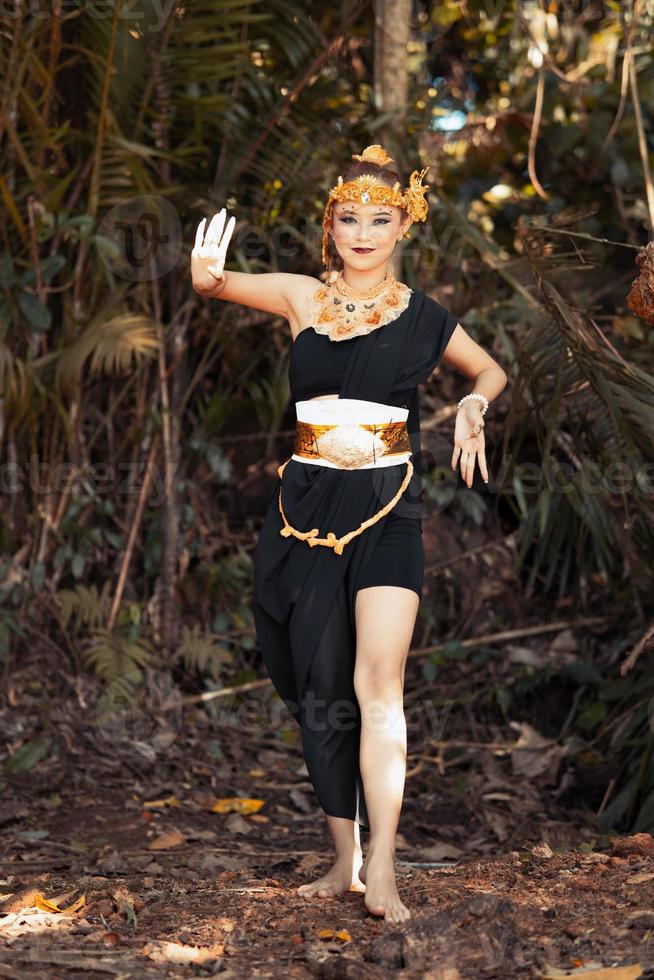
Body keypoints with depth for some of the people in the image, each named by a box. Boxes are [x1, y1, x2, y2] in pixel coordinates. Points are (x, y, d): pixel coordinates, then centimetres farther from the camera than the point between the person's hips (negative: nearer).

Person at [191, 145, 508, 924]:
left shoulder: (422, 316, 5)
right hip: (307, 504, 2)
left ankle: (382, 873, -14)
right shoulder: (303, 297, 5)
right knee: (320, 690, 7)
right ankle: (345, 860, 19)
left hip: (386, 508, -2)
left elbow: (492, 371, 20)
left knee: (377, 681, -14)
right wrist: (205, 276, -32)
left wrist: (473, 407, -2)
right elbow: (221, 283, -8)